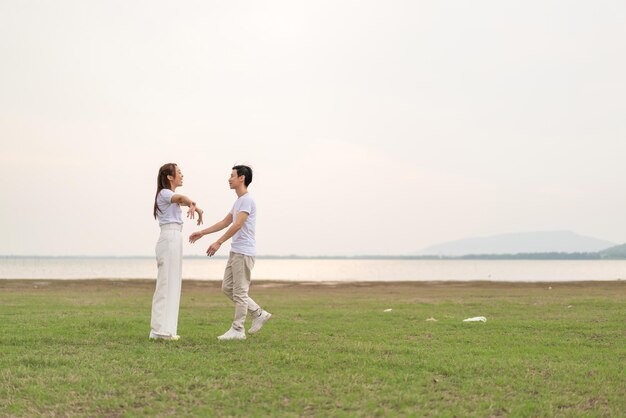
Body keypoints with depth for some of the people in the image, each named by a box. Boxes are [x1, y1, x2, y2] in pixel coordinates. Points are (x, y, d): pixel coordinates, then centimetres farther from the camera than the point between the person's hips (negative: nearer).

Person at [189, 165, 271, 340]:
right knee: (227, 287, 11)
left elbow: (238, 225, -22)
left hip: (244, 252, -10)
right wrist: (202, 233, 21)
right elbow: (225, 222, 24)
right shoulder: (238, 201, 19)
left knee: (239, 291, -5)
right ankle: (259, 314, 16)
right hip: (235, 251, 10)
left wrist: (218, 243, -25)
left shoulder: (247, 200, -13)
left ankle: (237, 330, 1)